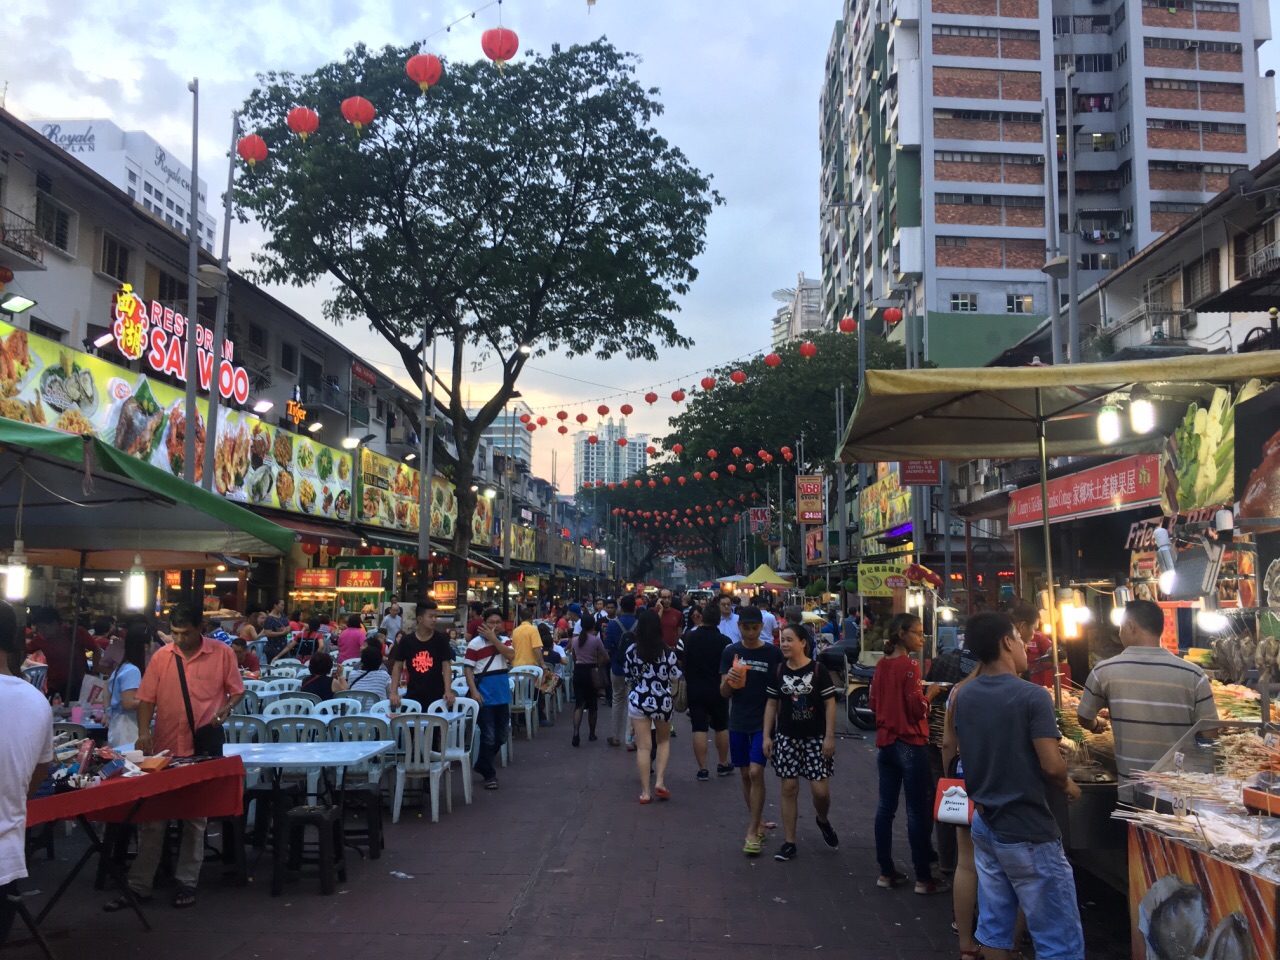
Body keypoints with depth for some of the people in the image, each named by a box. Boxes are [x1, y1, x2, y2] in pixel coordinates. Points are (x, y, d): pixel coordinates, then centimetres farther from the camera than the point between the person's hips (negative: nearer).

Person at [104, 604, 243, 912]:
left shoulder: (222, 653, -5)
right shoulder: (161, 656, 0)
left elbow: (237, 691, 4)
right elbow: (147, 698, 1)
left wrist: (227, 708, -16)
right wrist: (143, 731, -14)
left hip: (202, 748, -2)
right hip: (164, 748, 2)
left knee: (195, 818, 10)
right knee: (151, 817, 6)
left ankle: (186, 883, 20)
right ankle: (139, 886, 15)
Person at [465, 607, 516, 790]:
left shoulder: (505, 641, 7)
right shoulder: (475, 643, -7)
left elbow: (511, 656, -13)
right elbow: (469, 669, -8)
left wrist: (493, 638, -17)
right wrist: (473, 691, -17)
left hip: (502, 695, 5)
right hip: (484, 696, -5)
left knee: (501, 736, 14)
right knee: (488, 737, -2)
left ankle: (482, 765, 33)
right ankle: (489, 774, 12)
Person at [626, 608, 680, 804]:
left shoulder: (631, 651, -5)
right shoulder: (667, 651, -9)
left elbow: (629, 680, 4)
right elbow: (675, 678, -2)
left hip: (638, 701, 0)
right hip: (662, 701, 0)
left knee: (643, 746, 4)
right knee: (663, 741, 21)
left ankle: (645, 791, 6)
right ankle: (659, 782, 8)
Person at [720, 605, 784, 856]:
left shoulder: (773, 653, -5)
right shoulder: (730, 652, 2)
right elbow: (724, 692, 3)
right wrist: (729, 680, -20)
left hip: (763, 722, -3)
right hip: (738, 723, 3)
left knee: (756, 772, -11)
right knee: (745, 775, 10)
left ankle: (753, 832, -3)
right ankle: (759, 823, 26)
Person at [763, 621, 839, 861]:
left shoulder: (818, 670, -8)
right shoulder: (778, 672, 1)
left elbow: (830, 704, -6)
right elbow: (772, 704, 8)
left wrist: (830, 737, -10)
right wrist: (767, 736, 3)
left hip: (816, 738, -3)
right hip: (787, 738, 3)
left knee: (820, 790, -3)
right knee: (789, 788, 4)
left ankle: (823, 820, 31)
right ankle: (789, 842, 12)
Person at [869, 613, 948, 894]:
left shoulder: (882, 665, 6)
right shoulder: (909, 665, -16)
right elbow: (917, 709, -17)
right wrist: (930, 694, 0)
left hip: (885, 743, 7)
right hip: (909, 744, -7)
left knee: (885, 808, 10)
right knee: (918, 811, 0)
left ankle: (886, 872, 17)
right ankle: (923, 879, 7)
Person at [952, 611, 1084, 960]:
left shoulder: (963, 697, 4)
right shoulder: (1032, 696, -17)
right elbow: (1051, 765, -21)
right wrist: (1067, 785, -1)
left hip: (984, 824, 7)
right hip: (1027, 831, -7)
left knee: (994, 927, 15)